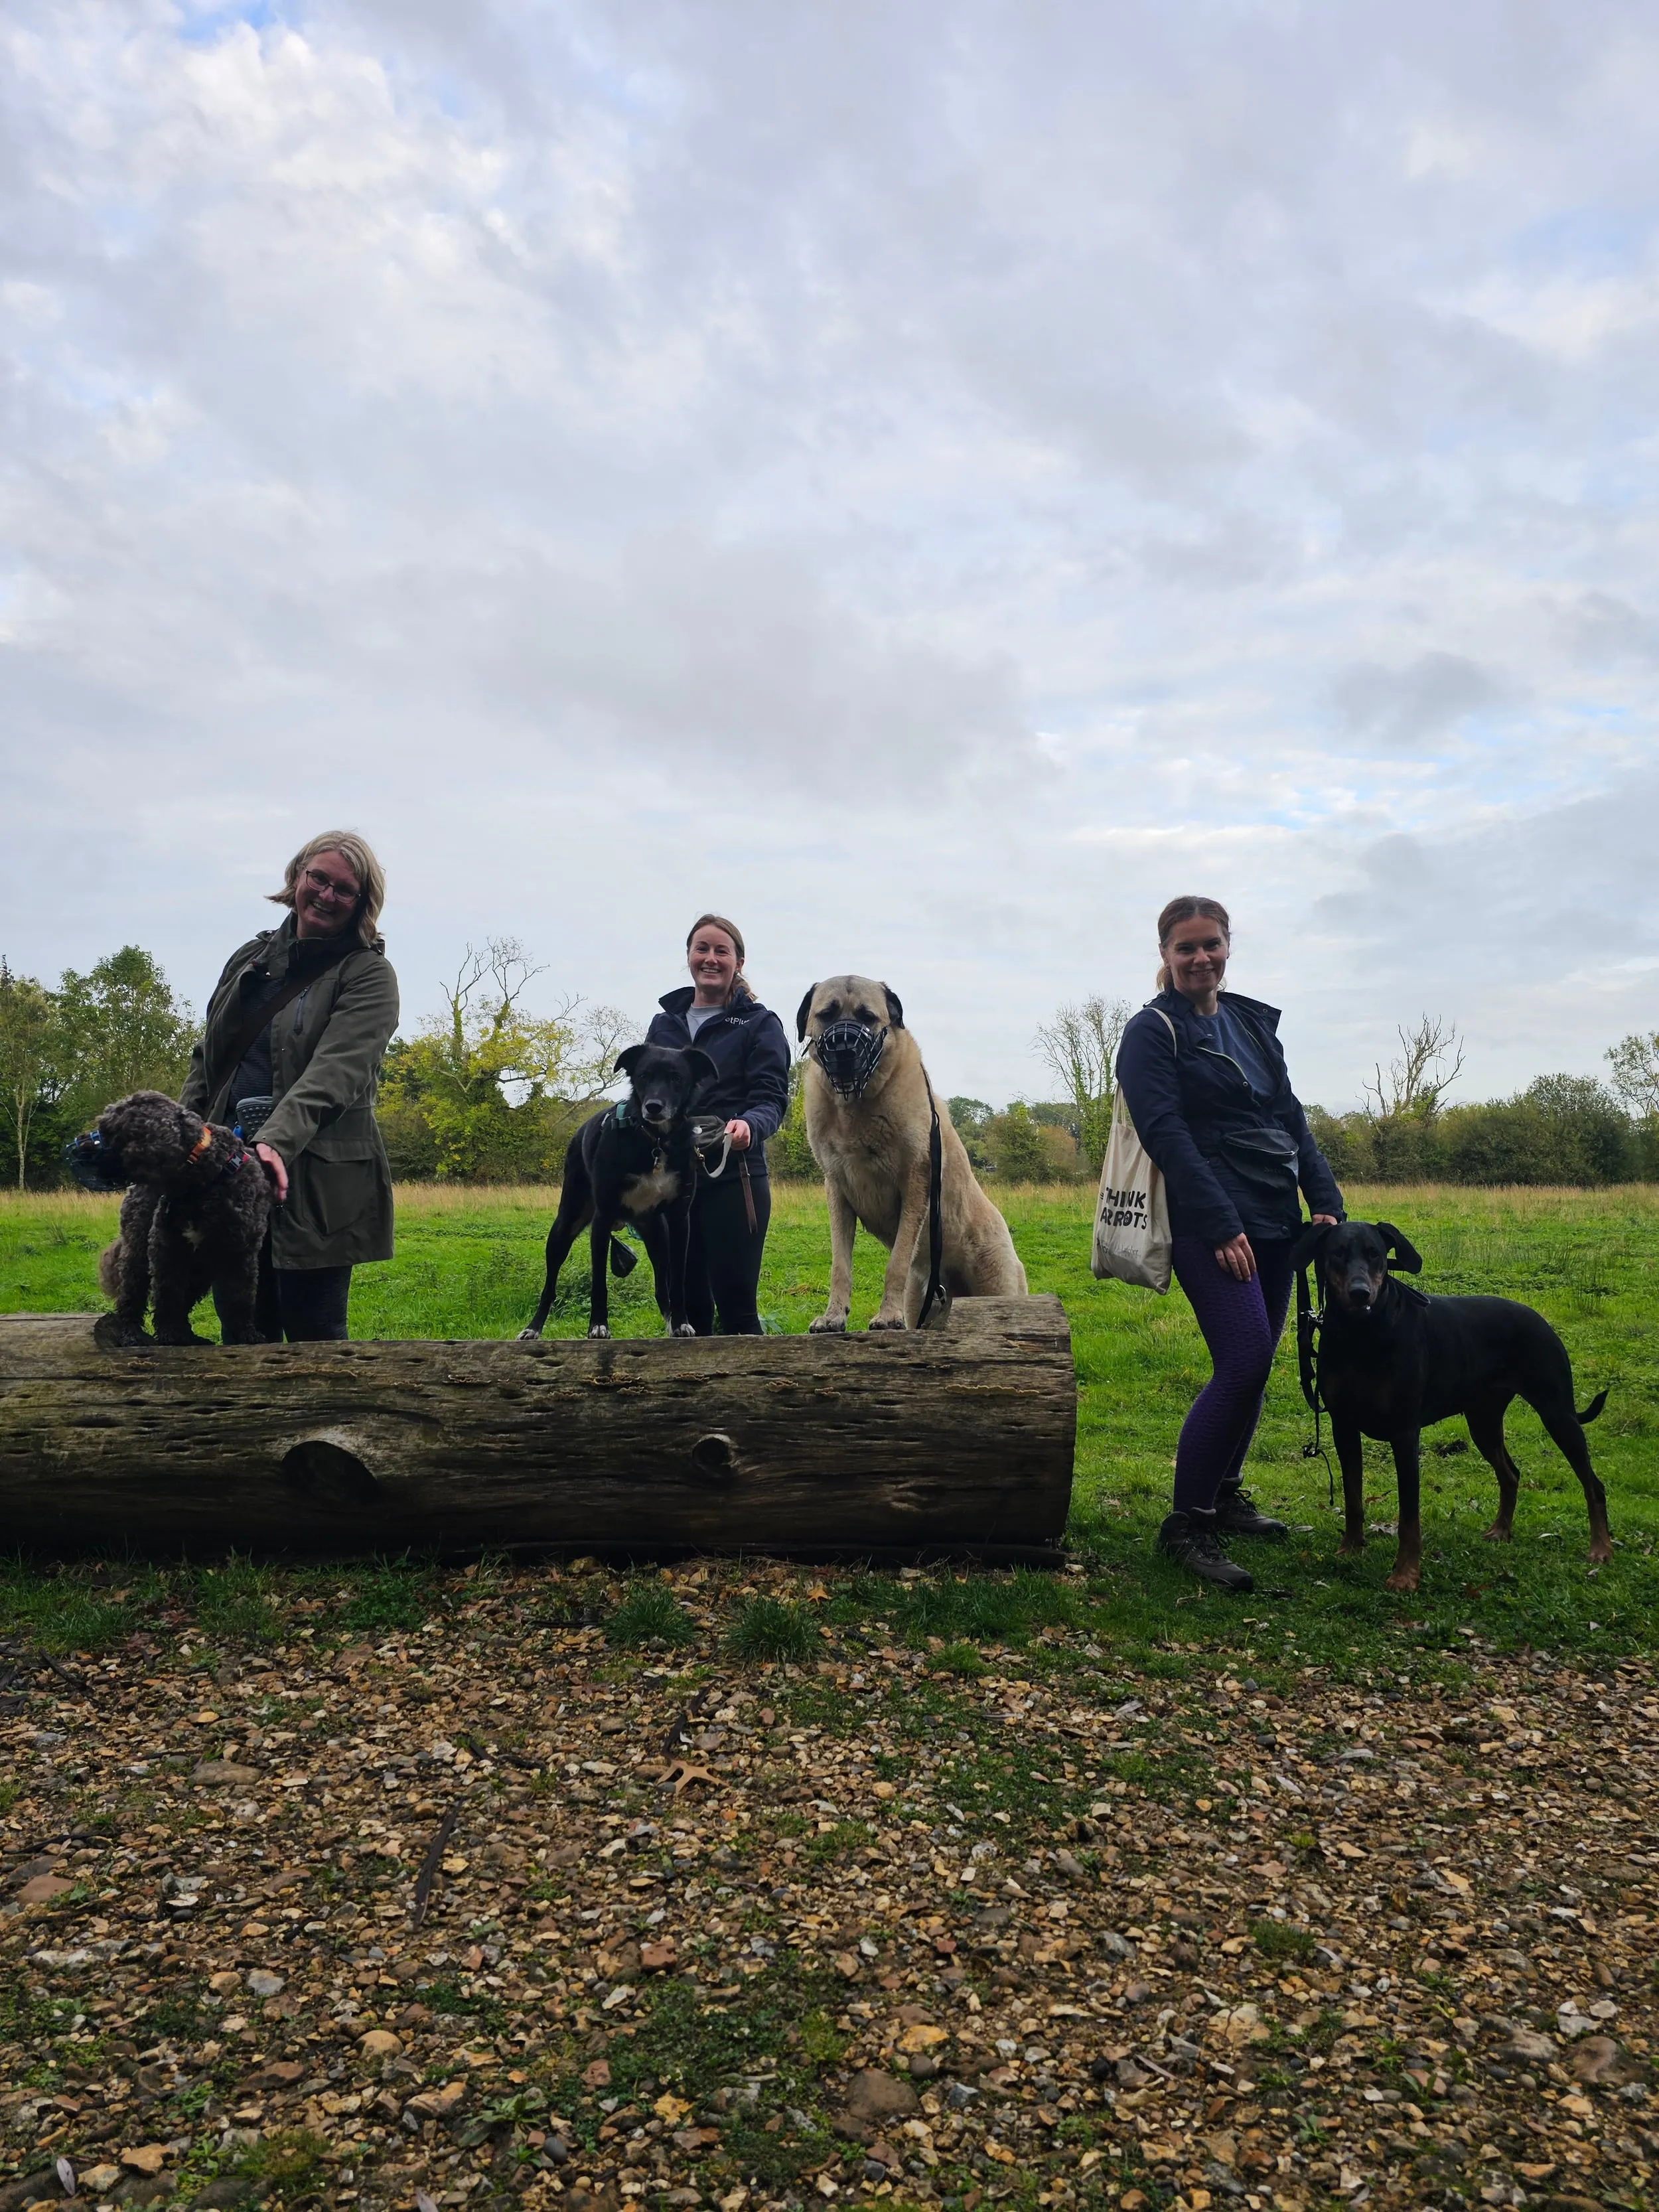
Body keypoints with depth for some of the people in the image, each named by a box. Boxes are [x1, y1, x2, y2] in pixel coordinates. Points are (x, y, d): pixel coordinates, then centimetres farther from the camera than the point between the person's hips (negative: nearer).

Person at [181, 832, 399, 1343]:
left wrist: (275, 1141, -30)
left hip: (314, 1181, -5)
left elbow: (332, 1074, -16)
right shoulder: (251, 957, 15)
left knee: (313, 1338, -2)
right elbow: (206, 1061, 20)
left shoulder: (368, 975, -3)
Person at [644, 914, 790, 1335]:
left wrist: (749, 1125, -31)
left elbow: (772, 1098, -8)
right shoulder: (664, 1023, 14)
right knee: (686, 1303, 9)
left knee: (735, 1304, -6)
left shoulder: (760, 1025, 1)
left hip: (734, 1179, -4)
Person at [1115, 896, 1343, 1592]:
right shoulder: (1153, 1032, -4)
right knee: (1245, 1363, -16)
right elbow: (1166, 1136, -13)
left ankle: (1224, 1494, 28)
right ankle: (1186, 1524, -6)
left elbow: (1291, 1118, 18)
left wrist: (1325, 1200, 7)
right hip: (1211, 1226, -7)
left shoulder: (1254, 1022, 16)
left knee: (1254, 1365, 11)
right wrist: (1221, 1226, -19)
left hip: (1274, 1221, 7)